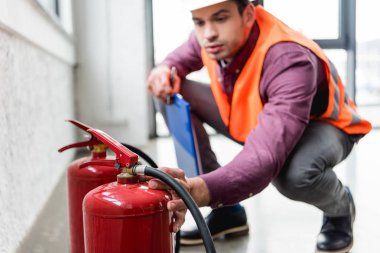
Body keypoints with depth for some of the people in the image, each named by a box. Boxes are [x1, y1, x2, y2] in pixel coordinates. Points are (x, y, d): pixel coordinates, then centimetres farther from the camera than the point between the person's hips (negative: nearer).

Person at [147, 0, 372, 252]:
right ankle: (225, 211, -2)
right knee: (175, 94, -11)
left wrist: (205, 189, -68)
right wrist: (167, 68, -18)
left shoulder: (289, 60, -39)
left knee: (296, 174, -43)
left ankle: (340, 208, 0)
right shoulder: (213, 34, -19)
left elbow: (268, 154, -52)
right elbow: (189, 52, 7)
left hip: (322, 125, -6)